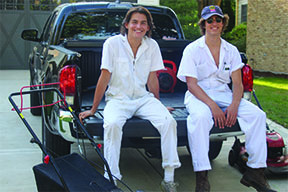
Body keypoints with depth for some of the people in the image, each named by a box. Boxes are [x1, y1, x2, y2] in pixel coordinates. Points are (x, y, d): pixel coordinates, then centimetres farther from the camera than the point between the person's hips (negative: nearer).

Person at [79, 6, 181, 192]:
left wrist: (158, 105, 18)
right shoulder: (113, 43, -7)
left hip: (143, 98, 3)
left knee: (169, 121, -23)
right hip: (117, 98, -3)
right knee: (112, 124, -35)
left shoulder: (152, 46, 2)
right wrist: (93, 110, -3)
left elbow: (152, 79, 11)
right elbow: (104, 78, -5)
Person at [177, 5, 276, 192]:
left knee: (257, 114, -20)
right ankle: (202, 176, -33)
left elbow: (237, 83, 4)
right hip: (199, 95, -4)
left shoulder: (231, 50, 10)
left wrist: (234, 105, -17)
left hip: (224, 94, 4)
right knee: (200, 117, -38)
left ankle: (255, 171, -14)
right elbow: (191, 84, -9)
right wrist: (212, 105, -24)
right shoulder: (192, 49, -1)